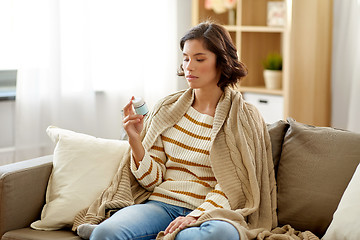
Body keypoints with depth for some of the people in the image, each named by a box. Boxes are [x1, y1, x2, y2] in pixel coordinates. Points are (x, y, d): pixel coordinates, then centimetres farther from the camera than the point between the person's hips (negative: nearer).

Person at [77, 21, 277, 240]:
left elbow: (231, 185, -4)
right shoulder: (167, 109, 11)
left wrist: (196, 216, -19)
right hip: (162, 203, 0)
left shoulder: (244, 118, 3)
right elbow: (153, 181, 8)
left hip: (210, 212, 1)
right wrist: (135, 140, -8)